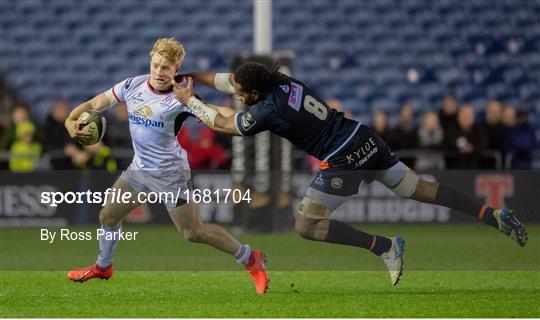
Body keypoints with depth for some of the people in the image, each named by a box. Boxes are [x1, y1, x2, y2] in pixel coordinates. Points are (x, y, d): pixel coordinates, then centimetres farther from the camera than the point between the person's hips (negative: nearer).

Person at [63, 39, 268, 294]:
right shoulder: (133, 86, -6)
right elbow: (93, 105, 0)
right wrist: (71, 122, -17)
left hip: (170, 174, -6)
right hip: (140, 167, 6)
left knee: (193, 232, -4)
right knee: (108, 216, 15)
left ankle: (249, 258, 12)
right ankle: (102, 267, 42)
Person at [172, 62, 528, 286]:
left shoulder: (268, 110, -17)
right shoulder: (282, 80, 3)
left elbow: (222, 123, 0)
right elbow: (230, 80, 20)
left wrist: (189, 99, 11)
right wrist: (191, 76, 18)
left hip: (344, 160, -8)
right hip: (365, 139, 8)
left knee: (306, 226, -3)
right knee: (418, 188, 19)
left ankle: (385, 246, -8)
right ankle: (494, 215, 15)